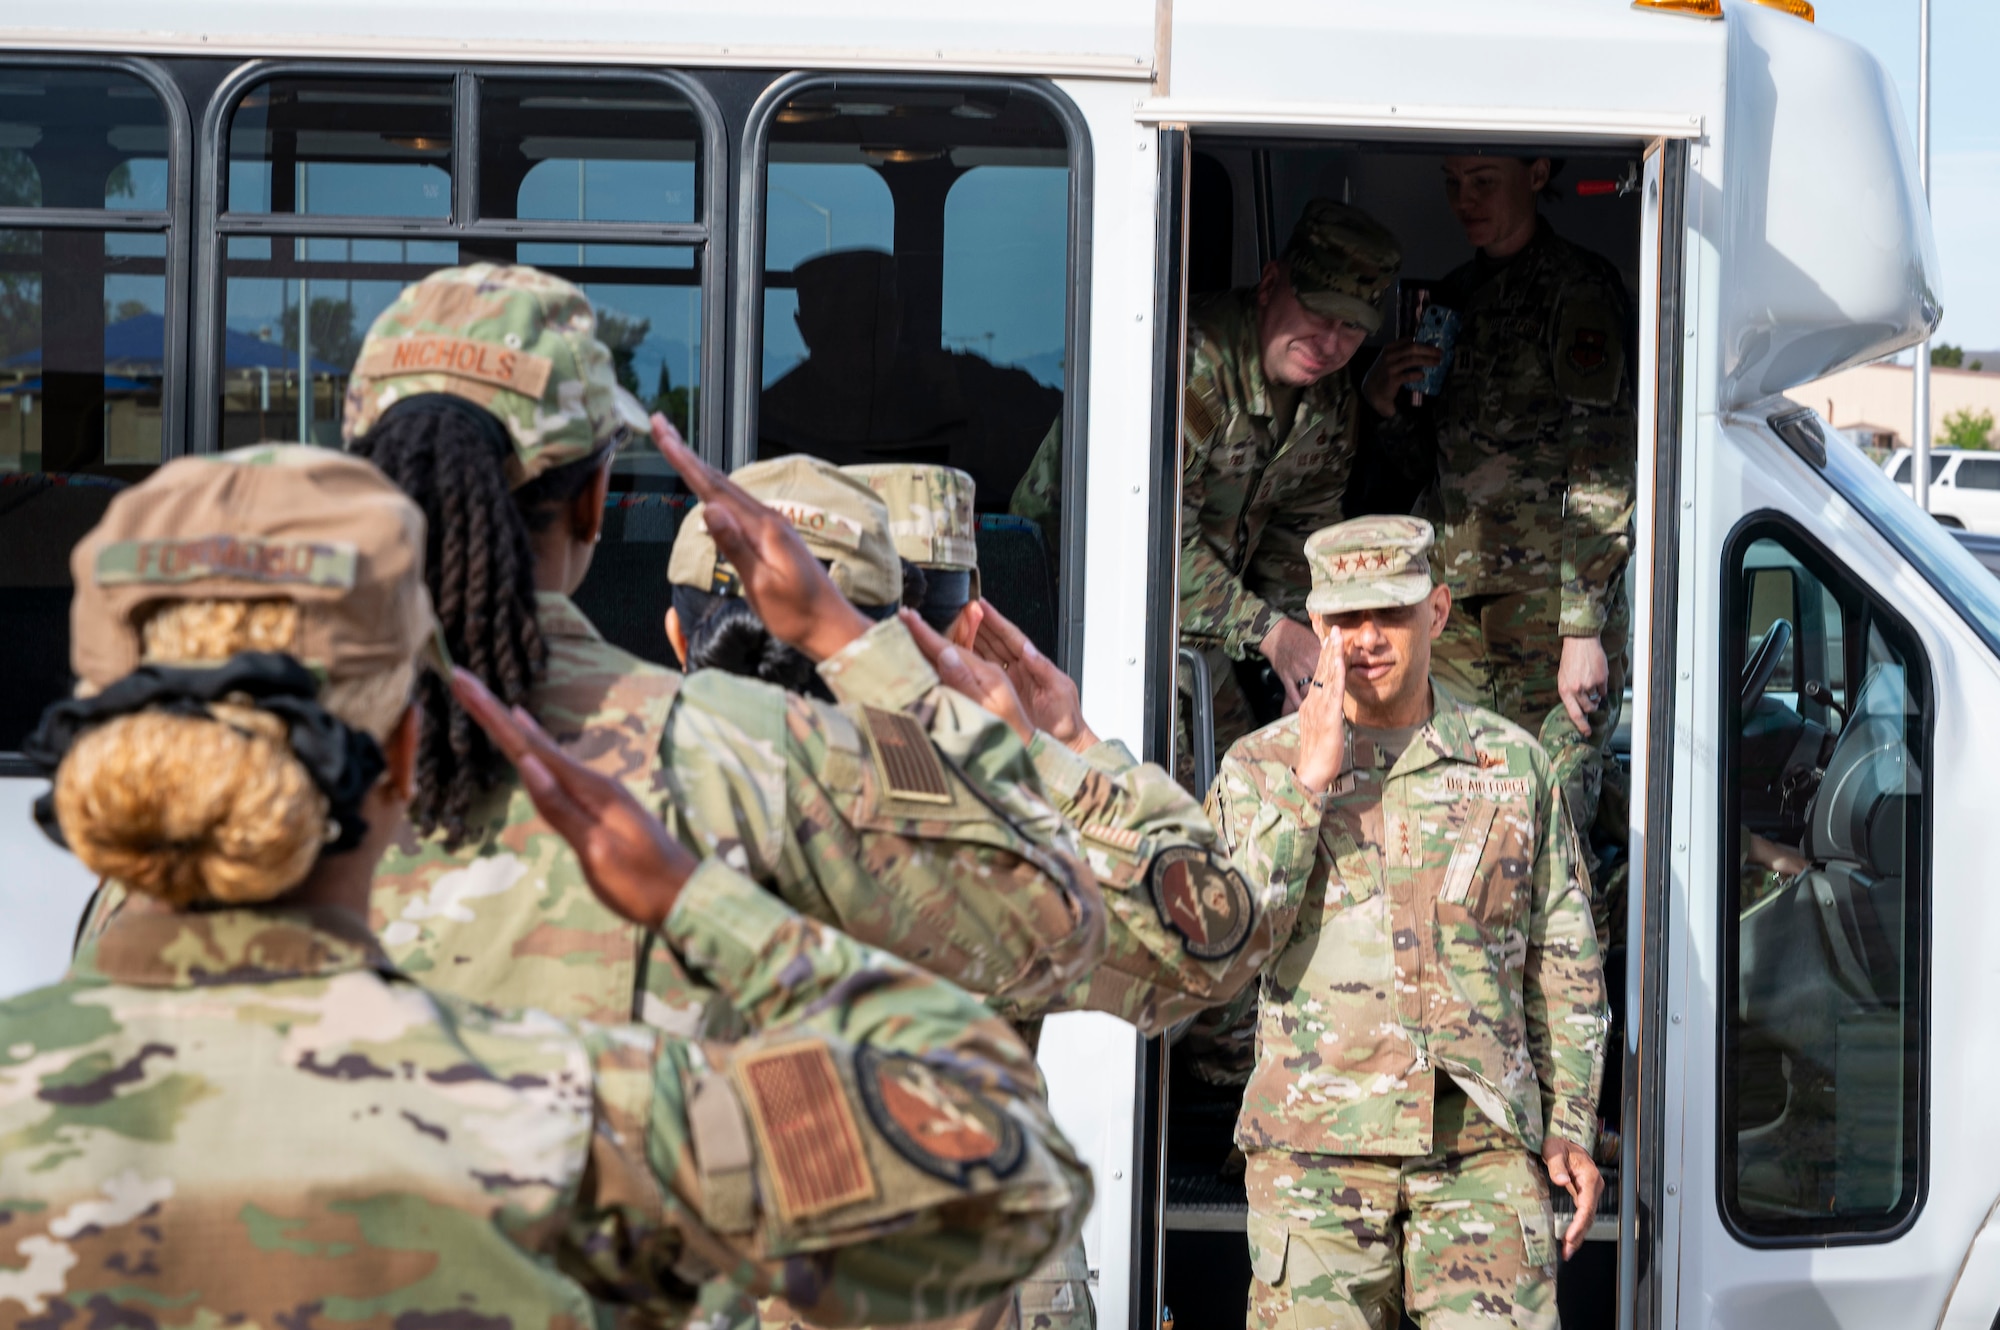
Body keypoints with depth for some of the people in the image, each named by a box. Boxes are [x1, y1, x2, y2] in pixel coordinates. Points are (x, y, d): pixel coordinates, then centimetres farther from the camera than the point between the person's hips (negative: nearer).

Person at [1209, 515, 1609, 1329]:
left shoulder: (1512, 762, 11)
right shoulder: (1260, 767, 6)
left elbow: (1563, 960, 15)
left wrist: (1570, 1125, 10)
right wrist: (1308, 782, -12)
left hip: (1483, 1143, 1)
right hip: (1316, 1146, -1)